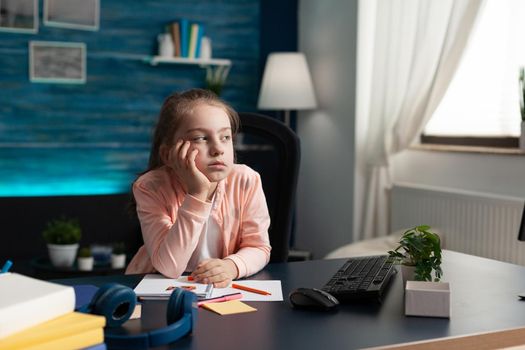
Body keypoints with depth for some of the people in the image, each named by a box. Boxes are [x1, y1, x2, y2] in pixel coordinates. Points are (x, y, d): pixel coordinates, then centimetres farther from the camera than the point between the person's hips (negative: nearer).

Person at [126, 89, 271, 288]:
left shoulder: (247, 181, -13)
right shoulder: (151, 187, -17)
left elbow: (258, 248, -4)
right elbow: (169, 268, -24)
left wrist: (232, 266, -26)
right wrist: (197, 195, -31)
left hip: (222, 287, 2)